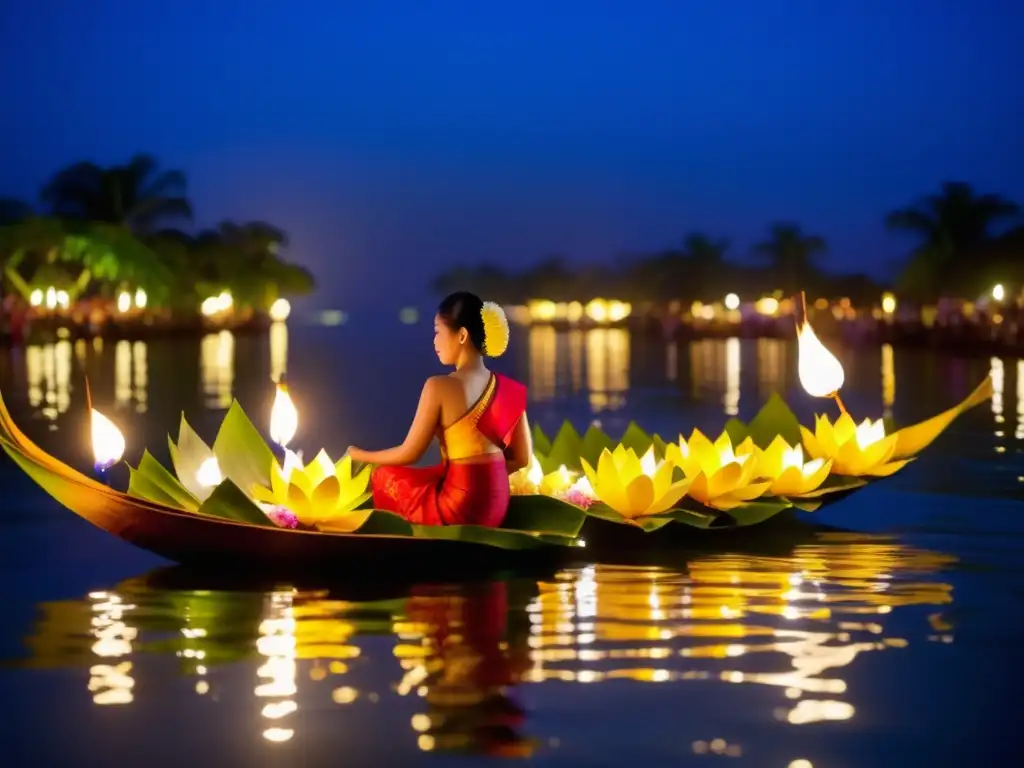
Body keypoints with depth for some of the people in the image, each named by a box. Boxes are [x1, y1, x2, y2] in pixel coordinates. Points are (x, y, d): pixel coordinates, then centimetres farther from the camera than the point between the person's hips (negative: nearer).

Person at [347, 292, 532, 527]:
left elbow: (409, 454, -5)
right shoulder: (510, 389, 2)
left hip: (458, 505, -6)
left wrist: (363, 455, 12)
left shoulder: (439, 387, -14)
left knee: (383, 476, 21)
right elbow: (521, 459, 7)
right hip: (496, 504, 6)